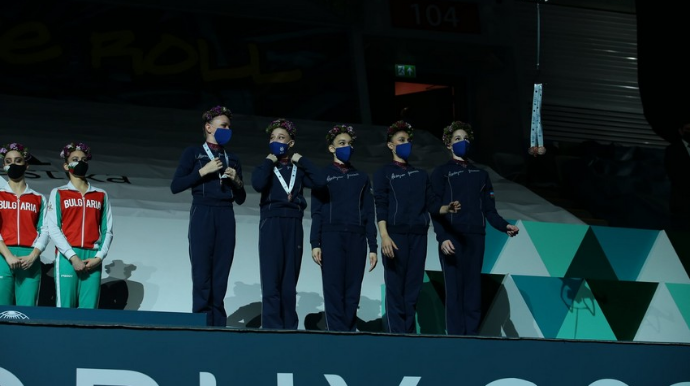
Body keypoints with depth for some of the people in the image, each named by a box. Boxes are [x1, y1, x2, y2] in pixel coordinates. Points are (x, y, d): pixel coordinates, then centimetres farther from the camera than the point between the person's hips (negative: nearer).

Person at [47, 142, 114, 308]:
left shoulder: (101, 195, 16)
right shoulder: (58, 194, 9)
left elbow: (107, 231, 12)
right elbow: (53, 229, -1)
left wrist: (99, 257, -4)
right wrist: (72, 256, -11)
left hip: (92, 259, 2)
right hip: (67, 257, -2)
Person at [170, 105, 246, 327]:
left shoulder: (232, 159, 21)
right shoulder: (193, 153, 9)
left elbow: (240, 199, 21)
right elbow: (175, 186, -2)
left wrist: (236, 181, 2)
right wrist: (203, 171, -9)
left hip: (226, 217, 4)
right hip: (202, 215, -4)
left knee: (220, 277, -2)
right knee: (202, 275, -10)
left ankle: (218, 327, -4)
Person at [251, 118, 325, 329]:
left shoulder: (298, 169, 16)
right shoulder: (266, 167, 10)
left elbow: (319, 182, -3)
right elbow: (258, 184, -13)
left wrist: (302, 160, 3)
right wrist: (269, 161, -2)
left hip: (294, 225, 2)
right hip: (272, 224, -2)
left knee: (289, 282, 2)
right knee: (272, 280, -10)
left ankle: (289, 330, 2)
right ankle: (272, 329, -13)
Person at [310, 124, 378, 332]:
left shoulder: (361, 177, 17)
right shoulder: (323, 175, 10)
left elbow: (369, 214, 14)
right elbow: (317, 212, 4)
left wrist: (373, 247, 6)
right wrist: (315, 243, -7)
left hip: (357, 239, 2)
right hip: (331, 237, -2)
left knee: (352, 292, -1)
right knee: (334, 290, -8)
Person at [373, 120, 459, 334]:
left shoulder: (421, 174, 20)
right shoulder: (384, 173, 7)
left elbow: (432, 204, 13)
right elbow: (381, 206, -3)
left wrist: (447, 208, -9)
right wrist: (384, 236, -16)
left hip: (418, 236, 4)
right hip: (396, 235, -4)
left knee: (413, 289, 3)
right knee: (396, 289, -6)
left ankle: (410, 334, 4)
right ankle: (397, 335, -6)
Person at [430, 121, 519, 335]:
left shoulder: (480, 174, 20)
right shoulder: (441, 173, 8)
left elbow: (489, 209, 15)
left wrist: (504, 226, -4)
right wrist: (442, 238, -15)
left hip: (475, 237, 4)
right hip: (452, 238, -4)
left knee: (474, 289, 1)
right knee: (455, 289, -7)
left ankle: (472, 336, 2)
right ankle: (455, 338, -8)